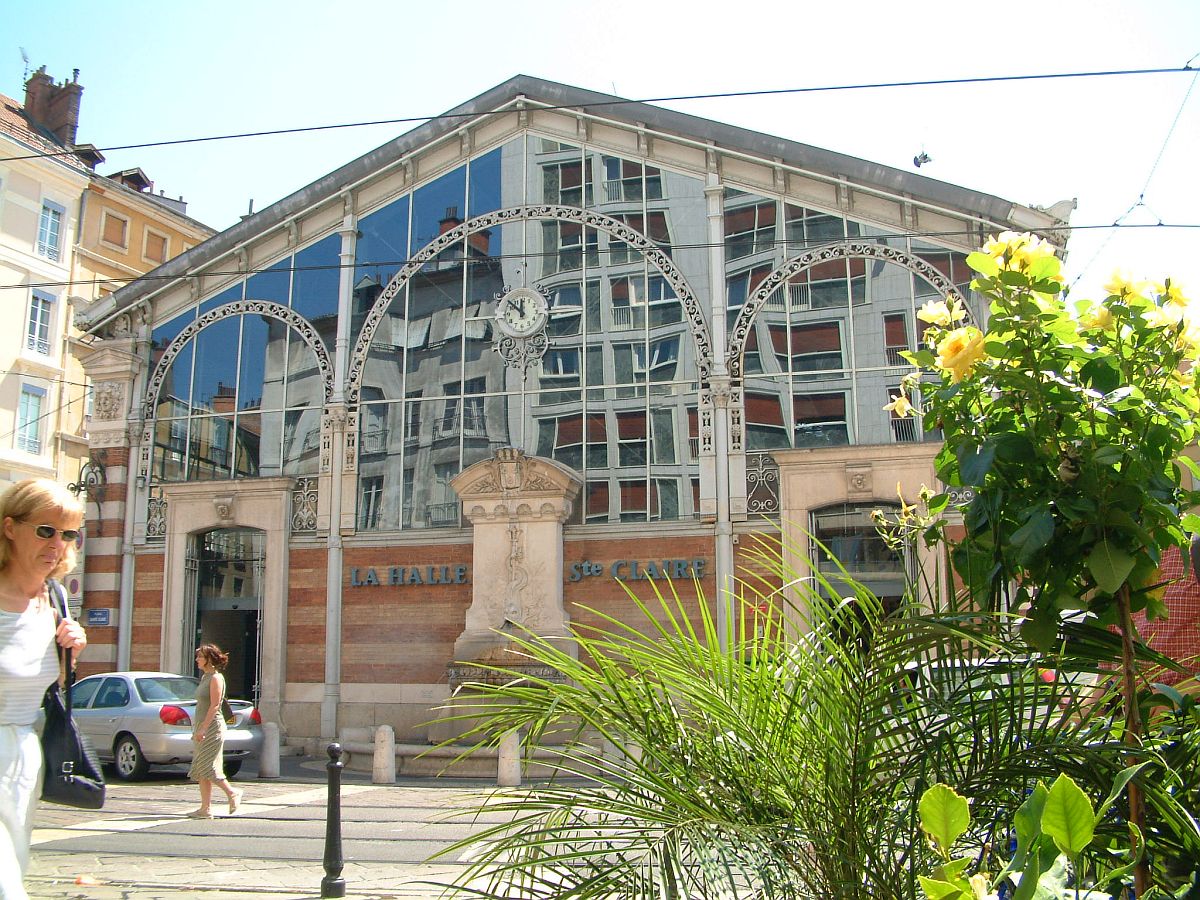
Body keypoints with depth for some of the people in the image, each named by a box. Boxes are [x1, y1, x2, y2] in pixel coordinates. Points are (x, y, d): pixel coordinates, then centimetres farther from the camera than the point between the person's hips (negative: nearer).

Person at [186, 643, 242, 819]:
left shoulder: (216, 678, -11)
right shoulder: (205, 677, 16)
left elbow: (214, 705, -18)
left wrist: (203, 728, -23)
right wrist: (197, 728, 18)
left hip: (212, 726, -9)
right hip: (203, 726, 9)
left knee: (207, 766, -9)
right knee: (200, 769, 6)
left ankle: (232, 792, 6)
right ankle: (205, 808, 7)